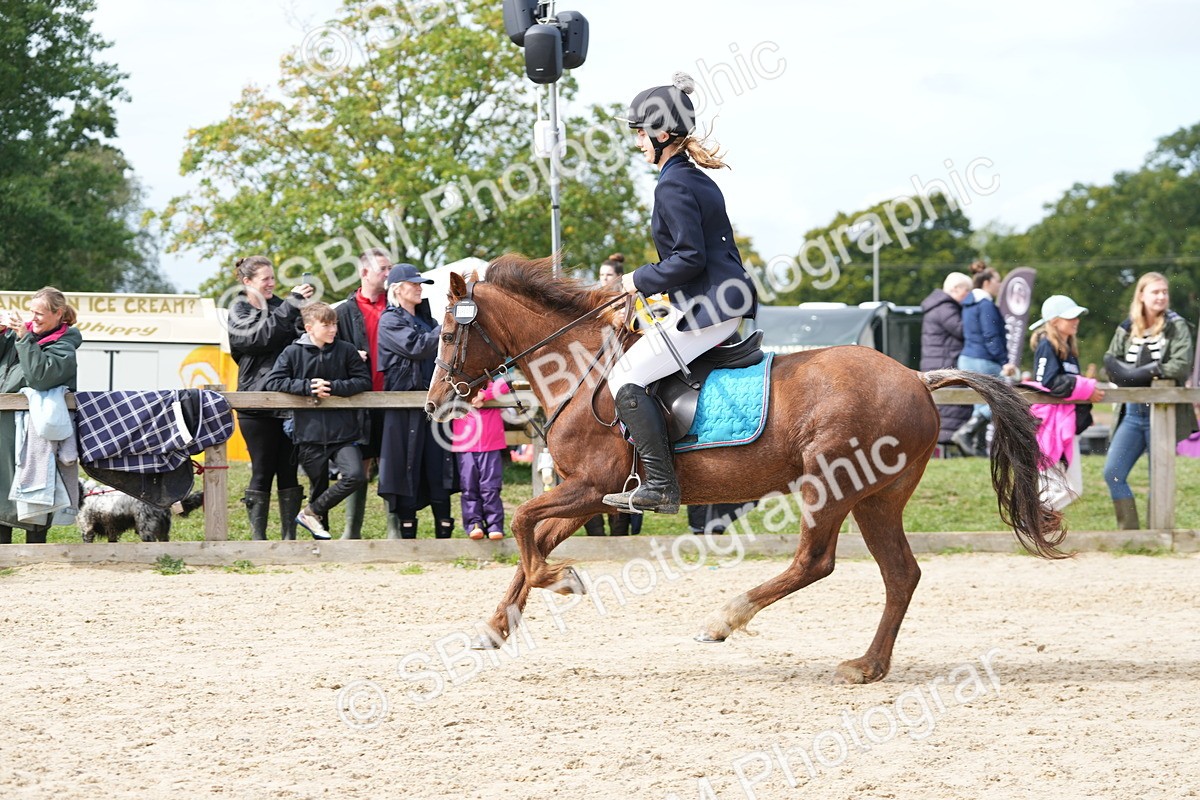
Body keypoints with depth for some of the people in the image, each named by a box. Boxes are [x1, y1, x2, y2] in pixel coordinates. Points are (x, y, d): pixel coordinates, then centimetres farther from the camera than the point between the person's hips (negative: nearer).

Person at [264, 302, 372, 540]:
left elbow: (365, 381, 2)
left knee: (356, 476, -19)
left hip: (343, 432, 1)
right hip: (309, 434, -1)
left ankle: (312, 512, -3)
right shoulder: (293, 352, 0)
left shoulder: (346, 350, 3)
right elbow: (272, 382, -6)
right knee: (318, 486, 8)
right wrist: (307, 387, -15)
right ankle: (320, 538, 23)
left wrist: (333, 387, -12)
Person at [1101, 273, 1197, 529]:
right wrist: (1128, 374, -14)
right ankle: (1130, 531, 5)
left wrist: (1144, 372, -15)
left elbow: (1181, 366, -15)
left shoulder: (1176, 326, -4)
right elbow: (1110, 364, 6)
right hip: (1133, 414, 4)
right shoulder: (1127, 329, 8)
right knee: (1112, 473, -2)